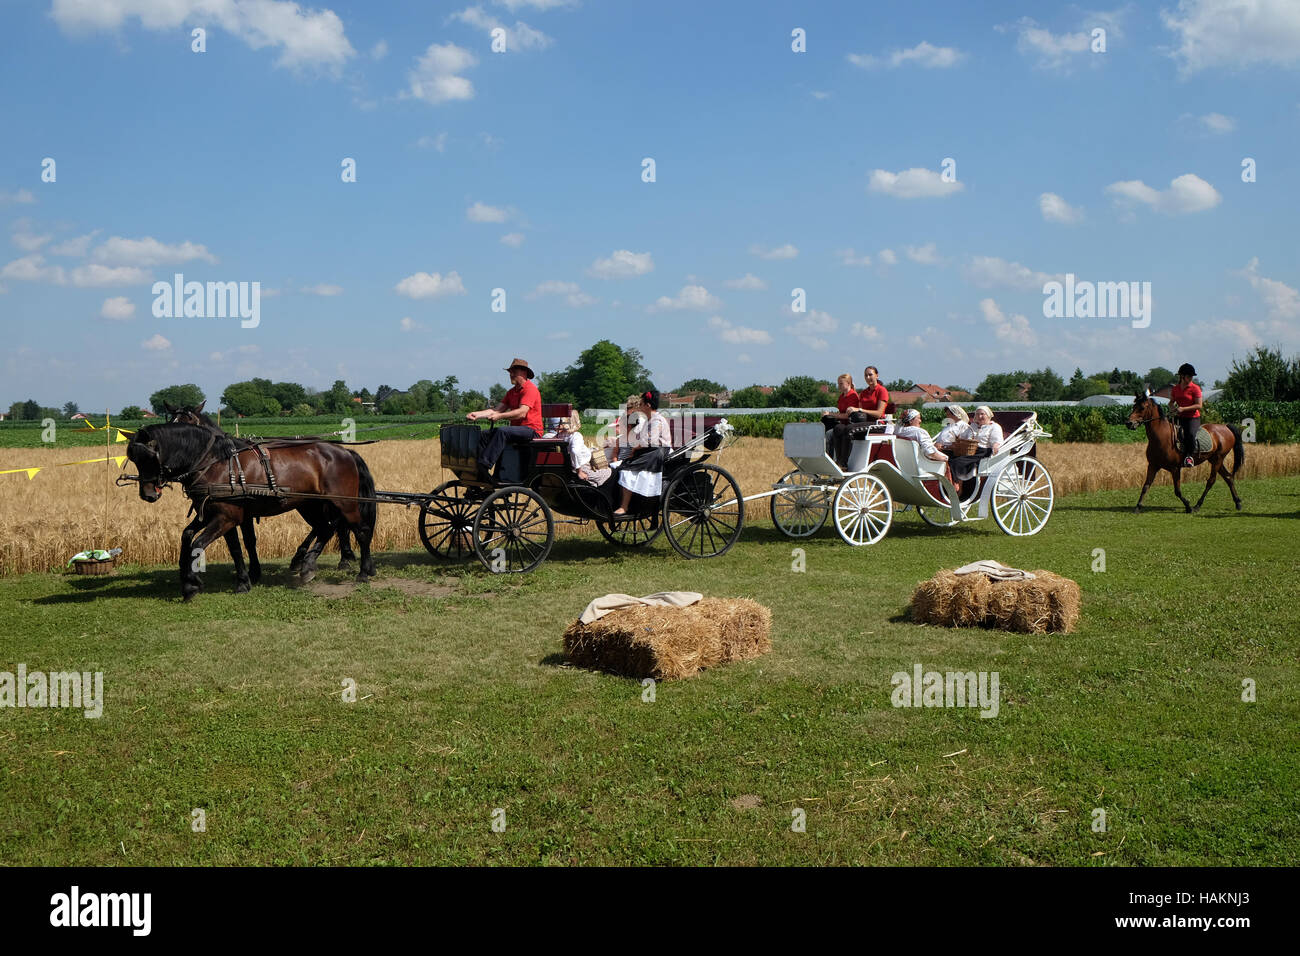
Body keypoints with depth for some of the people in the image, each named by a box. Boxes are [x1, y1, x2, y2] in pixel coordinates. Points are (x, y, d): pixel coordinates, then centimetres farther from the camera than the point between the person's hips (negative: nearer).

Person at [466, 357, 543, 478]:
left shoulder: (530, 389, -9)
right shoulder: (512, 392, 20)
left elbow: (522, 413, -22)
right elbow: (496, 410, 12)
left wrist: (499, 416, -30)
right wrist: (477, 414, -3)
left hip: (531, 430, -9)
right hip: (516, 428, 9)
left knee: (502, 431, -33)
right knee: (484, 435, -6)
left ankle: (484, 466, -37)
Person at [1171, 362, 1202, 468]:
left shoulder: (1195, 388, -5)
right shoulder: (1175, 389, 9)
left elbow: (1199, 405, -10)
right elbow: (1171, 402, 24)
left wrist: (1183, 409, -18)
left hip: (1193, 418, -5)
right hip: (1180, 417, 5)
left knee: (1190, 434, -31)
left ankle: (1190, 456, -14)